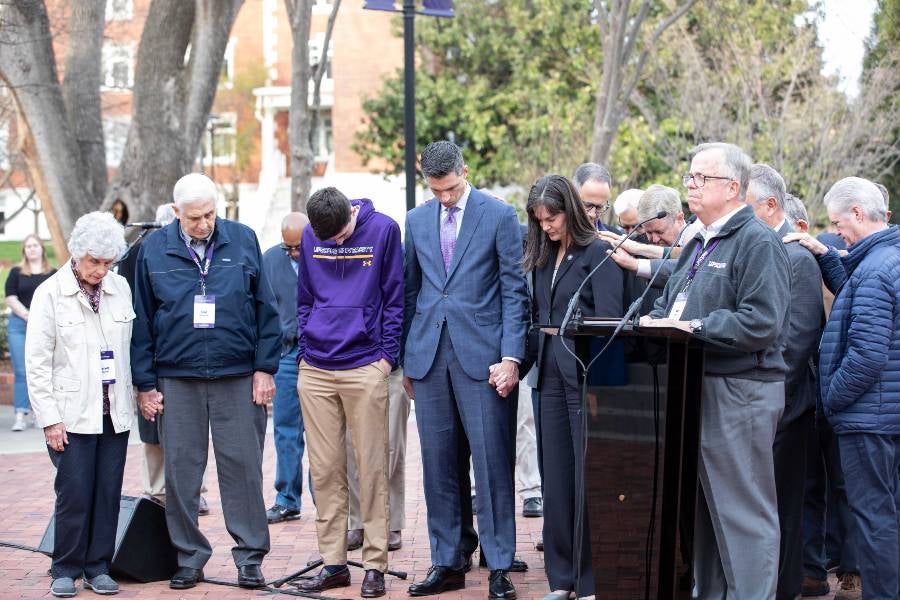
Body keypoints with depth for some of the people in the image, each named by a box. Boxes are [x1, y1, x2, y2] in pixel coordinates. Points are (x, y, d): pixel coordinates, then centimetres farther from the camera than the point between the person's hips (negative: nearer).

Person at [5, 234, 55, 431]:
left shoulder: (53, 274, 11)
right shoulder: (16, 272, 9)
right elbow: (11, 299, 1)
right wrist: (28, 316, -11)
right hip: (19, 325, -1)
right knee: (21, 372, -6)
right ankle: (20, 415, -8)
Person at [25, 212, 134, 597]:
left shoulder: (120, 288, 6)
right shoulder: (50, 293, -3)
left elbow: (131, 346, 11)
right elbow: (37, 362, -4)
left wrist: (134, 397, 6)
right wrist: (49, 418, -8)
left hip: (115, 413, 3)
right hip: (72, 415, -3)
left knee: (108, 493, 5)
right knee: (74, 495, -3)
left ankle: (98, 567, 17)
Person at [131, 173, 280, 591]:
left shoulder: (243, 241, 3)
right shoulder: (154, 250, 4)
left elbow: (265, 309, 5)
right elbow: (142, 322, 6)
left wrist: (264, 368, 0)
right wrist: (145, 384, 3)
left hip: (238, 378, -1)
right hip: (177, 379, 1)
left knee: (243, 468, 2)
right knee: (181, 471, 5)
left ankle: (250, 557, 11)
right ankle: (189, 557, 17)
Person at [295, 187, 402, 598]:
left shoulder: (382, 229, -3)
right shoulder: (310, 238, 8)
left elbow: (394, 297, -1)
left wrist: (387, 356, -5)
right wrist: (304, 350, 7)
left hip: (365, 367, -3)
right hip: (316, 370, 4)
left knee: (371, 467, -1)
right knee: (325, 469, 5)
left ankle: (375, 564, 5)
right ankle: (333, 562, 13)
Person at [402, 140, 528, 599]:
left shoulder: (499, 215, 0)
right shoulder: (417, 220, 12)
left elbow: (514, 291, -2)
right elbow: (410, 290, 16)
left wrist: (510, 357, -10)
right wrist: (406, 360, 13)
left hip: (480, 354, -4)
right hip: (429, 354, 4)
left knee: (492, 463, -3)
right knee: (438, 464, 6)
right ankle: (447, 563, 15)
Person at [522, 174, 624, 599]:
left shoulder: (597, 253, -7)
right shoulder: (543, 257, 14)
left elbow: (609, 318, -12)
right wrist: (536, 361, 6)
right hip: (552, 377, 7)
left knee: (587, 480, -2)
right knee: (556, 480, 9)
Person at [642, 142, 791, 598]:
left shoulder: (758, 242, -11)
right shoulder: (698, 244, 18)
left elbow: (762, 324, -21)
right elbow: (671, 301, 25)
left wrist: (694, 328, -19)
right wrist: (657, 319, 2)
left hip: (738, 395, -9)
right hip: (695, 390, 10)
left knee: (743, 512, -5)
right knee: (703, 509, 16)